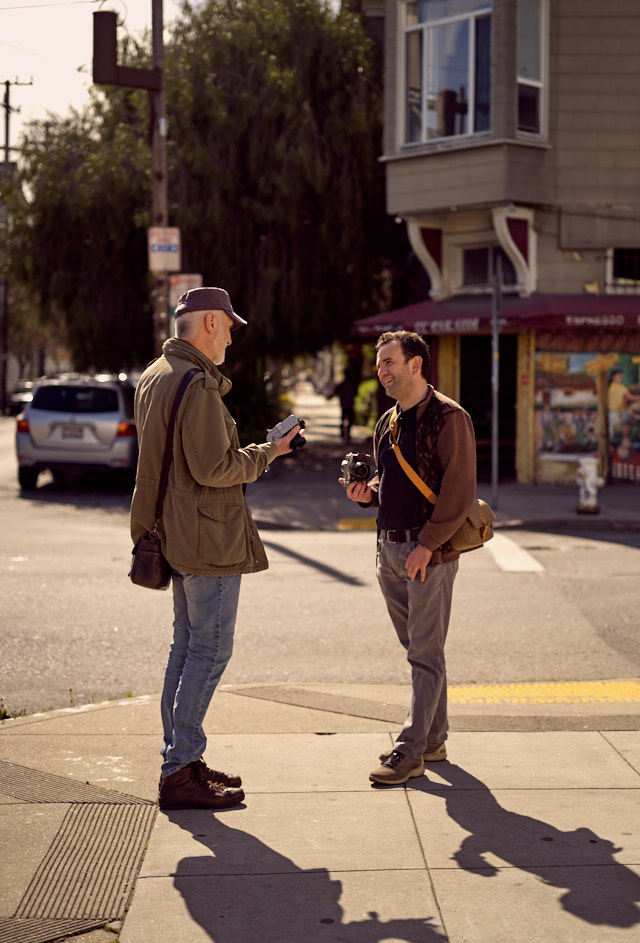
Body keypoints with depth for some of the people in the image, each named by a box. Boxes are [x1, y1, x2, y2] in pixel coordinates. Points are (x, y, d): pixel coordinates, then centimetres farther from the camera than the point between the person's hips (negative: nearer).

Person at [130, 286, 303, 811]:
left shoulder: (155, 377, 15)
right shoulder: (197, 384, -18)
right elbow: (213, 469, -22)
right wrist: (268, 453, -9)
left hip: (178, 535, 10)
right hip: (209, 538, -10)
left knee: (187, 646, 16)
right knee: (210, 650, -6)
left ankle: (181, 759, 22)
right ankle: (180, 773, -4)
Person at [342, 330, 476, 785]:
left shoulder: (448, 417, -10)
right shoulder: (388, 422, 15)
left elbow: (459, 491, -16)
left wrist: (427, 545, -20)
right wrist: (366, 492, 3)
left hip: (430, 552, -8)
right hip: (390, 547, 8)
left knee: (426, 654, -5)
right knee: (419, 650, 14)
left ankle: (410, 751, -6)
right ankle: (433, 739, 22)